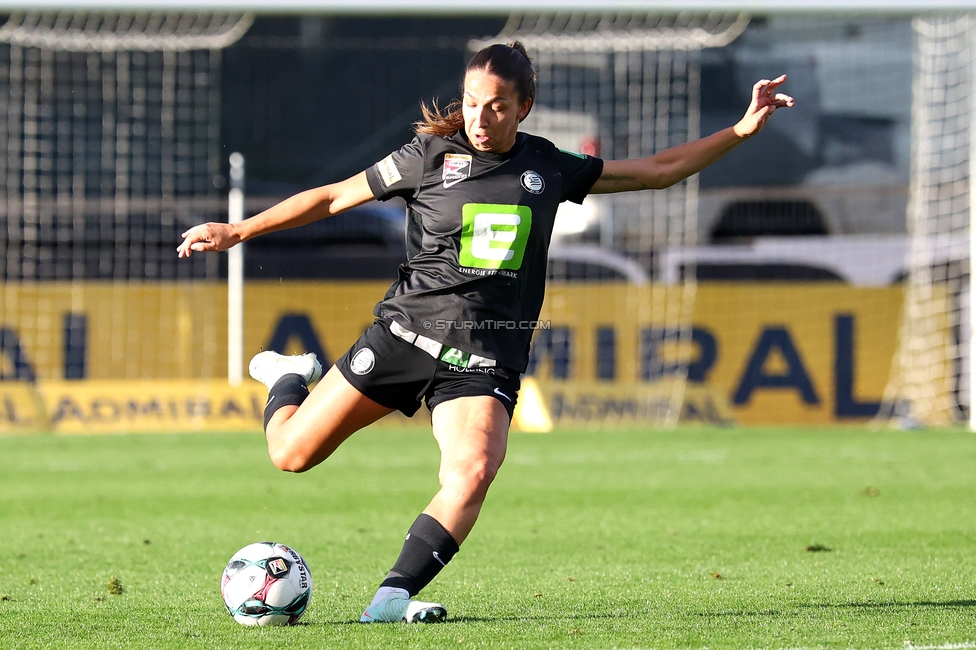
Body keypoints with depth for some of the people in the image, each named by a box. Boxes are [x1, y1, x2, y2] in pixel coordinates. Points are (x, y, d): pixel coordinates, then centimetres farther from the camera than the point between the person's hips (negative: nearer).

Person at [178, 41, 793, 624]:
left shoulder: (549, 168, 7)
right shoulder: (430, 157, -1)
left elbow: (660, 170, 15)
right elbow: (334, 196, 6)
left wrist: (741, 130, 8)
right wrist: (238, 231, 3)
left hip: (486, 356, 1)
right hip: (407, 331, -1)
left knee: (472, 475, -27)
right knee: (293, 452, 0)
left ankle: (394, 596, -22)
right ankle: (292, 377, 34)